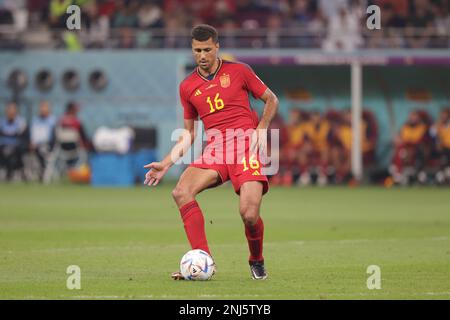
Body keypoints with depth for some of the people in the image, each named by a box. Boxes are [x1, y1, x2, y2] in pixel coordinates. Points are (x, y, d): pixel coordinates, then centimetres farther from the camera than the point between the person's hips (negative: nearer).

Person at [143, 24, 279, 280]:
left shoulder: (238, 71, 4)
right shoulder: (188, 87, 13)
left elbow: (272, 100, 12)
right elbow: (189, 133, 20)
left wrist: (261, 129, -4)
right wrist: (166, 164, 10)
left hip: (246, 146, -4)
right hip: (215, 151, 4)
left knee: (249, 214, -21)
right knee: (181, 192, -23)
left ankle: (257, 262, 11)